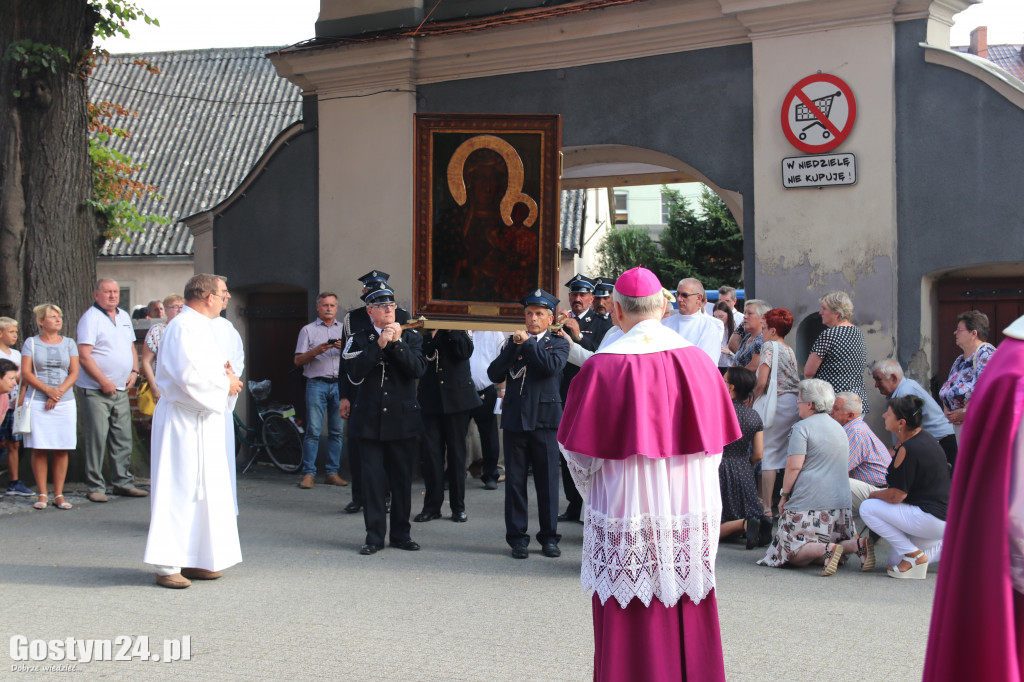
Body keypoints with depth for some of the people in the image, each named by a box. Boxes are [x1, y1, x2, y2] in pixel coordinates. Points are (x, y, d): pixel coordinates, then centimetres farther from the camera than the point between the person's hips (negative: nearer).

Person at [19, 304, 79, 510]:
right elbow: (26, 373, -2)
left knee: (61, 450, 0)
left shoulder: (69, 343, 11)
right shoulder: (31, 343, 6)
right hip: (37, 402, -2)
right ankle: (42, 495, 4)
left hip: (65, 402, 2)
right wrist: (48, 390, -14)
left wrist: (59, 392, -11)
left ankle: (59, 494, 6)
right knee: (39, 449, -3)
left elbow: (74, 373, 4)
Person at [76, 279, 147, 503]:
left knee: (123, 439, 8)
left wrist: (134, 371, 8)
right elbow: (84, 356, -15)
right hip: (95, 390, -7)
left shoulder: (124, 317, 15)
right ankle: (95, 487, 0)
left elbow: (131, 347, 25)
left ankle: (122, 482, 16)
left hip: (121, 390, 7)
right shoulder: (90, 318, -9)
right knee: (96, 439, -6)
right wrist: (104, 382, -17)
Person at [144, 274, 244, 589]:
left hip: (203, 421, 10)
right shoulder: (183, 328, -15)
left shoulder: (200, 326, 17)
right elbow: (190, 377, -25)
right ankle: (167, 566, -4)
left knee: (205, 488, 11)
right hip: (184, 420, -10)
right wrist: (225, 384, -11)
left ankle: (194, 561, 18)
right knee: (180, 489, -8)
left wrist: (224, 372, 5)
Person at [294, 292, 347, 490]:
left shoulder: (344, 330, 17)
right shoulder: (308, 330, 11)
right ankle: (308, 473, -4)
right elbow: (298, 360, 5)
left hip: (340, 384, 2)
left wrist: (344, 348, -8)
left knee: (337, 431, 1)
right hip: (317, 384, -2)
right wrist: (317, 350, -10)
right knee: (313, 430, -8)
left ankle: (332, 473, 6)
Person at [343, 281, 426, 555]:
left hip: (402, 419, 1)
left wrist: (397, 343, -18)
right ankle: (374, 536, 8)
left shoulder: (410, 337, 7)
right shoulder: (359, 340, 5)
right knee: (373, 478, 0)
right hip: (370, 420, -1)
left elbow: (418, 368, -9)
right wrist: (378, 345, -17)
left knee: (402, 478, 5)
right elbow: (354, 373, -11)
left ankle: (401, 533, 16)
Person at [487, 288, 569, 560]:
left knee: (547, 481, 1)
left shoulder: (558, 343, 7)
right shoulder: (512, 343, 14)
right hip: (515, 418, 2)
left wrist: (528, 342, -10)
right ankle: (517, 537, 11)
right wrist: (514, 345, -6)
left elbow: (553, 366, -15)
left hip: (544, 419, -2)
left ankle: (549, 537, 11)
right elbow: (495, 374, 2)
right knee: (515, 481, 3)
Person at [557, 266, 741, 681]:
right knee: (689, 622, 14)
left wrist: (595, 493, 13)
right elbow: (716, 441, 7)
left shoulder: (602, 366, -12)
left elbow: (580, 453, -6)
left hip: (626, 515, -4)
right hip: (692, 515, 4)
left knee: (630, 632, 4)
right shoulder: (698, 360, -1)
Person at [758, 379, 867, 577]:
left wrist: (784, 496, -3)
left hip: (807, 504, -7)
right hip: (840, 503, 7)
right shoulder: (839, 428, 19)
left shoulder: (803, 427, -7)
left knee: (794, 554, -4)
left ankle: (826, 549, -30)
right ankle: (857, 544, -16)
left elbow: (794, 466, -15)